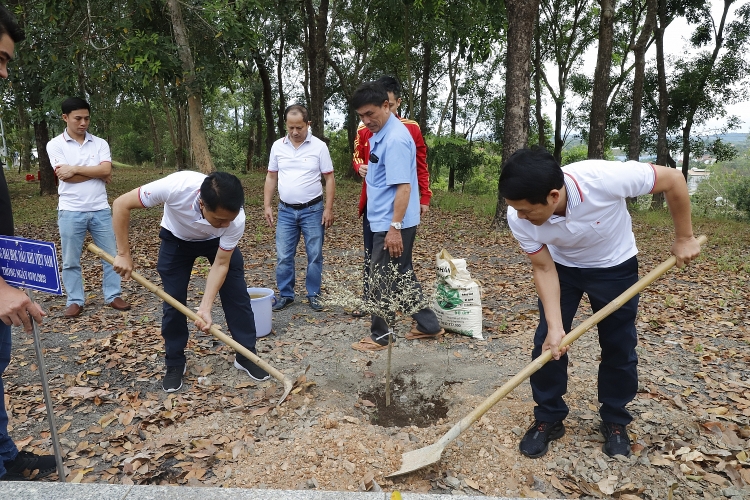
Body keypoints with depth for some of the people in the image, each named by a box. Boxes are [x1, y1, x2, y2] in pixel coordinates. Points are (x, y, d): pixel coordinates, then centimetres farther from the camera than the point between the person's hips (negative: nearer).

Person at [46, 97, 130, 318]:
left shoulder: (100, 143, 6)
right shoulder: (55, 145, 0)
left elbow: (106, 170, -10)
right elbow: (65, 176, -12)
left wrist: (75, 168, -12)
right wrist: (96, 173, -7)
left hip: (100, 209, 2)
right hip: (71, 211, -2)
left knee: (110, 255, 7)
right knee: (70, 260, 6)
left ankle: (113, 296, 18)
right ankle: (75, 301, 18)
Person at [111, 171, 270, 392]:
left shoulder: (235, 220, -37)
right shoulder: (176, 186, -43)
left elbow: (221, 264, -25)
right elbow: (121, 204, -30)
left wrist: (205, 307, -32)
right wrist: (123, 254, -28)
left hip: (216, 241, 1)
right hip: (176, 239, 0)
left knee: (237, 295, -5)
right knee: (173, 300, -3)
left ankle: (246, 356, 11)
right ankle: (175, 364, 15)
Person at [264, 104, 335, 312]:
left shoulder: (319, 146, -6)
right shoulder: (278, 146, 3)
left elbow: (329, 179, -3)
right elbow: (271, 177, 10)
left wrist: (328, 208, -8)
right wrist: (267, 206, 4)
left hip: (313, 210, -2)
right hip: (286, 211, 3)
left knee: (314, 255, 6)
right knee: (283, 256, 5)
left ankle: (313, 294, 19)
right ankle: (285, 294, 19)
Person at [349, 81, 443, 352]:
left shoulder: (395, 139, -20)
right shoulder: (379, 133, 11)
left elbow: (403, 187, -25)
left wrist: (395, 227, -26)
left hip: (393, 224, -10)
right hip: (384, 221, 10)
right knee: (403, 276, 17)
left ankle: (380, 336, 18)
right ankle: (428, 325, 28)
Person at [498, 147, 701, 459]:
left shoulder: (604, 178, -40)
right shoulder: (519, 218, -31)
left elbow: (673, 179, -23)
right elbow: (544, 269, -17)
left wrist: (684, 239, -14)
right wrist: (555, 326, -25)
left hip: (614, 266, -1)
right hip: (561, 266, 2)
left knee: (619, 346, 5)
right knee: (547, 343, -4)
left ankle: (615, 422, 26)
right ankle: (548, 419, 16)